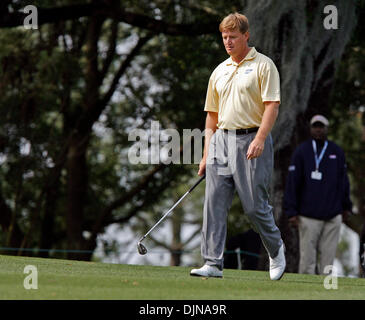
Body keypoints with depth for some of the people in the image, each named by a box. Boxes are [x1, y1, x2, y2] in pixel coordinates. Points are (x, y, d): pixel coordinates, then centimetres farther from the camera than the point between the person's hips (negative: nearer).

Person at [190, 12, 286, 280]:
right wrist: (207, 154, 14)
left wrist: (260, 139, -22)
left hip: (252, 140, -6)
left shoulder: (263, 65, -2)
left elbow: (272, 105, -10)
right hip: (221, 140, 6)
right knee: (214, 204, -3)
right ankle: (213, 264, -3)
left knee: (255, 205, -4)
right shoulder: (219, 72, 17)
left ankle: (276, 250, 21)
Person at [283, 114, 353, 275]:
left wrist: (346, 206, 17)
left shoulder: (337, 152, 9)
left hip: (333, 216, 3)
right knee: (307, 257, -4)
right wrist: (291, 212, -8)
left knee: (327, 256, 1)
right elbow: (292, 182, -3)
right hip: (308, 217, -3)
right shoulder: (301, 151, -1)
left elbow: (343, 180, 17)